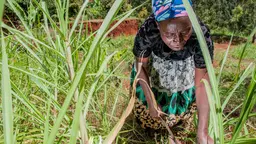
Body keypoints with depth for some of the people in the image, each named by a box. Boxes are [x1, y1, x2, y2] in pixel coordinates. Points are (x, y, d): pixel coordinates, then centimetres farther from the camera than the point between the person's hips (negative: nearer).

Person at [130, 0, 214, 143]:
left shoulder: (202, 34, -39)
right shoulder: (147, 31, -39)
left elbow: (202, 84, -32)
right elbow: (140, 65, -18)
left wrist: (202, 131, -35)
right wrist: (151, 102, -18)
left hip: (186, 75, 0)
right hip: (153, 72, 0)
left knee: (182, 112, 24)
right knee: (150, 115, 22)